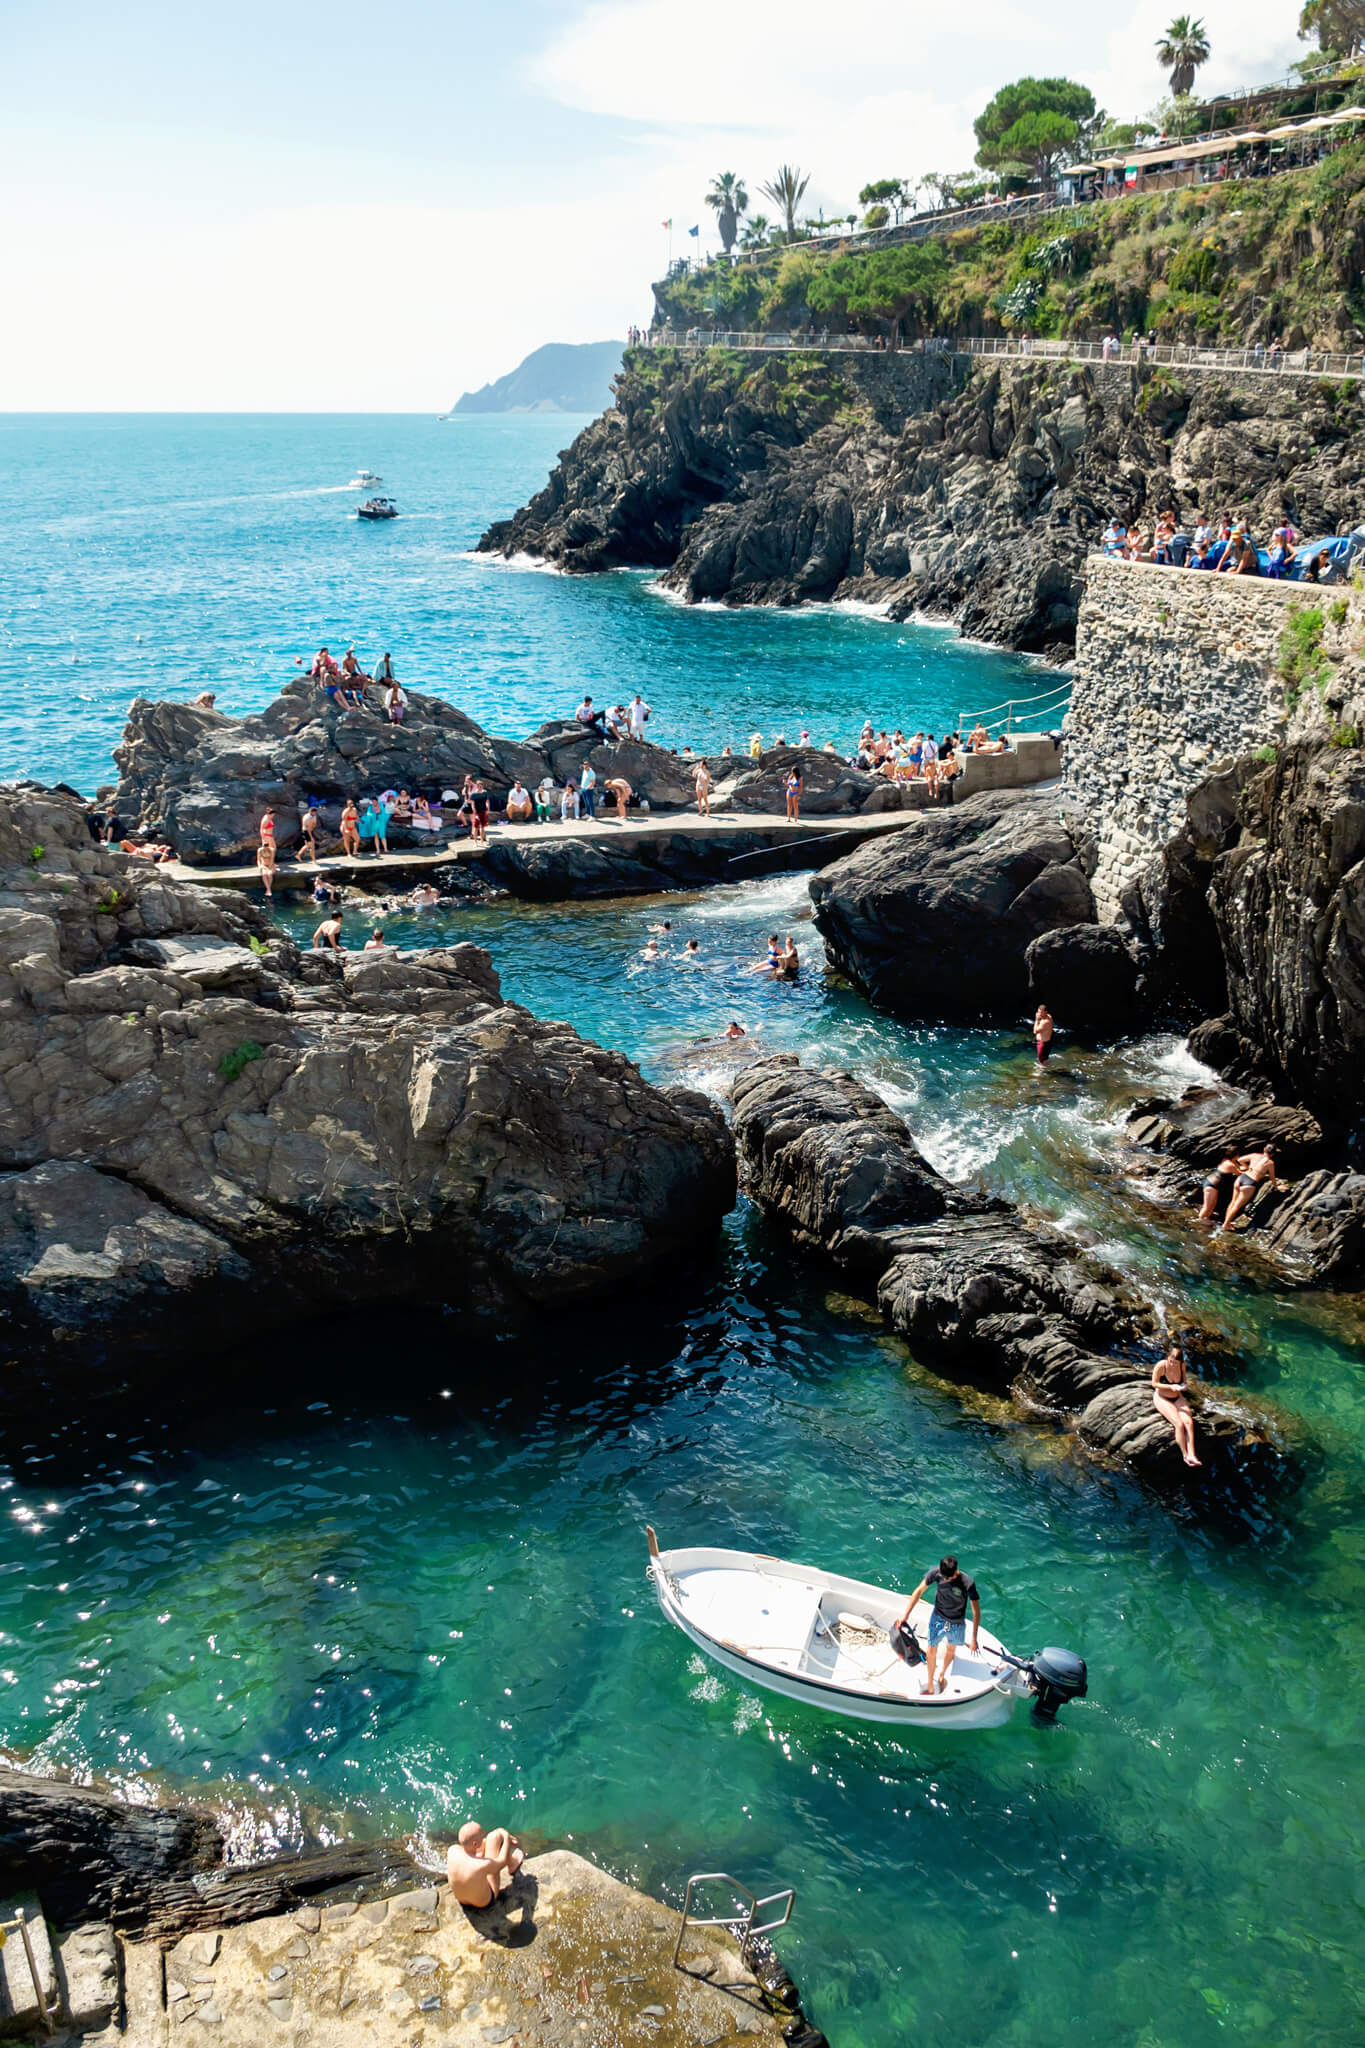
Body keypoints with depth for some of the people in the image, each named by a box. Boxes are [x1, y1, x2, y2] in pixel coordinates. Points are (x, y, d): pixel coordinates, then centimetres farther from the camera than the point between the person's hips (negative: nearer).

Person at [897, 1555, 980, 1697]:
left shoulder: (968, 1583, -30)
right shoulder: (936, 1574, -23)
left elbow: (976, 1611, -22)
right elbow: (919, 1591, -11)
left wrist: (974, 1639, -22)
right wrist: (905, 1615, -13)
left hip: (957, 1624, -1)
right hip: (938, 1619, 1)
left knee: (951, 1649, 22)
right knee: (932, 1651, 5)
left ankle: (942, 1674, 51)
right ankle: (930, 1686, 26)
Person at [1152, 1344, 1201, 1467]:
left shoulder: (1182, 1365, -8)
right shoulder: (1160, 1366, -20)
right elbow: (1154, 1383, -11)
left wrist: (1185, 1385, -13)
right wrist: (1171, 1387, -24)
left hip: (1178, 1398, 4)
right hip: (1162, 1398, -4)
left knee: (1189, 1422, -21)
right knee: (1179, 1424, -24)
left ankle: (1191, 1455, -26)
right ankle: (1185, 1455, -17)